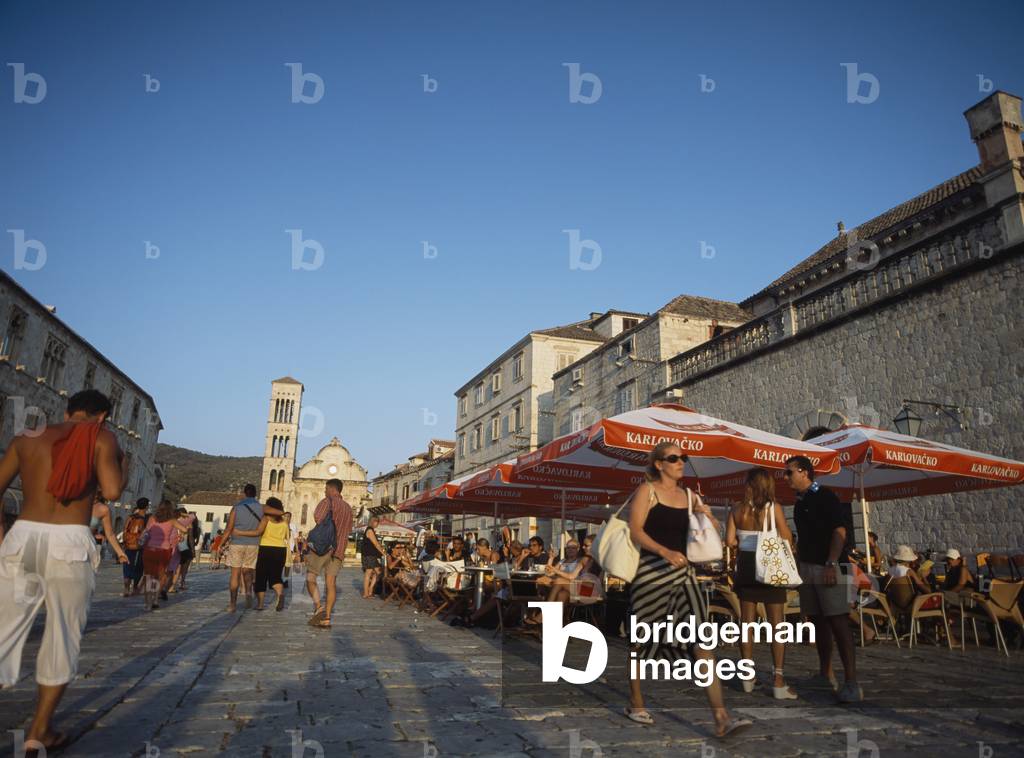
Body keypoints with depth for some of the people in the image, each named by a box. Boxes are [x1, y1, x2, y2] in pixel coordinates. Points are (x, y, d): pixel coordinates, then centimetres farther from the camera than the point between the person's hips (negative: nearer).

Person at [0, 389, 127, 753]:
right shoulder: (102, 437, 1)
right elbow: (112, 491, -9)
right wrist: (122, 464, 10)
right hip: (69, 545, -3)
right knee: (62, 638, 11)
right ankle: (39, 732, 19)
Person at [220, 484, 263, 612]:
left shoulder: (236, 507, -2)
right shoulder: (261, 508, 2)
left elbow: (229, 528, -2)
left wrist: (221, 545, 6)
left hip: (237, 543, -1)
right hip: (253, 544, 1)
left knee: (235, 573, 5)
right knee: (247, 570, 15)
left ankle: (233, 603, 5)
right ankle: (248, 592, -9)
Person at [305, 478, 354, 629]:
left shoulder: (327, 501, -3)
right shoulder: (348, 508, 18)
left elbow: (318, 518, -18)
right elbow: (348, 530, 23)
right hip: (339, 549, 6)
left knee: (310, 578, 5)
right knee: (331, 583, 4)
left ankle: (318, 606, -13)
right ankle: (326, 618, 3)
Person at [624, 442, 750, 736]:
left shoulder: (689, 496, 13)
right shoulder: (647, 491, -4)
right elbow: (634, 530, -14)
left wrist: (707, 516, -1)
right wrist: (665, 552, -27)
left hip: (683, 573, 5)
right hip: (651, 573, -5)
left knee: (701, 640, -6)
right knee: (644, 640, 9)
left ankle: (721, 718, -7)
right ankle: (636, 704, 28)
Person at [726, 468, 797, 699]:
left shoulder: (737, 509, -1)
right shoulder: (773, 507, -9)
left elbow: (730, 541, -4)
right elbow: (787, 539, -8)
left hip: (745, 565, 3)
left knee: (747, 620, 11)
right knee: (777, 622, 4)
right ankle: (778, 680, 4)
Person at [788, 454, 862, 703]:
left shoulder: (825, 496, -8)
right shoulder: (799, 502, 15)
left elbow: (840, 532, -14)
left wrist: (831, 564, -21)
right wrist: (798, 565, 17)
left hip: (828, 567, -8)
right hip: (807, 567, 8)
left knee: (837, 621, -10)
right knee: (818, 621, 11)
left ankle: (852, 683, -10)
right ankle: (825, 674, 20)